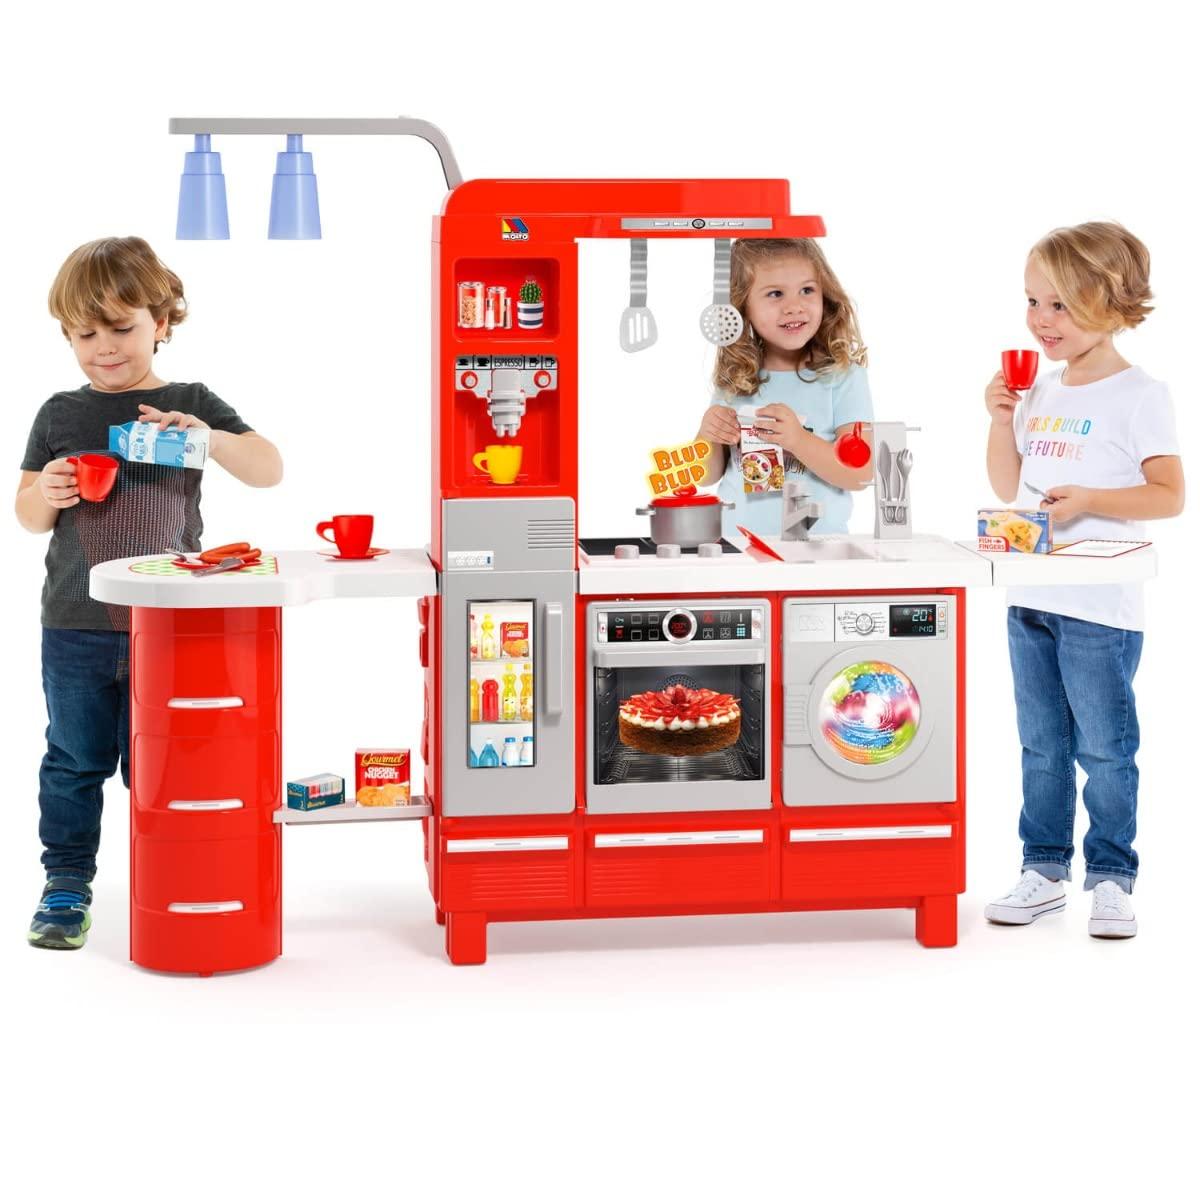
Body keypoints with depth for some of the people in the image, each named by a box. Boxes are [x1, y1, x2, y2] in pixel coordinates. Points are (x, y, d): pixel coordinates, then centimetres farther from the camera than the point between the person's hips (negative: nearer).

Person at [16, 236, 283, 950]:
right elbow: (27, 515, 11)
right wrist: (45, 495, -13)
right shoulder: (60, 414, 5)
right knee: (75, 762, 9)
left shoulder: (192, 405, 1)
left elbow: (271, 471, -7)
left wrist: (209, 437, -24)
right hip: (76, 626, 2)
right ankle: (66, 884, 20)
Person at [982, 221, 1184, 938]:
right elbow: (1008, 488, 17)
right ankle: (1045, 871, 22)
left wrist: (1089, 500, -21)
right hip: (1031, 600, 7)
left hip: (1100, 607, -7)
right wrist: (1002, 420, 4)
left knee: (1104, 749, 1)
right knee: (1042, 747, 13)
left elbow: (1170, 496, -11)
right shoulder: (1040, 393, 11)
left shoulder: (1140, 396, -8)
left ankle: (1111, 877, 11)